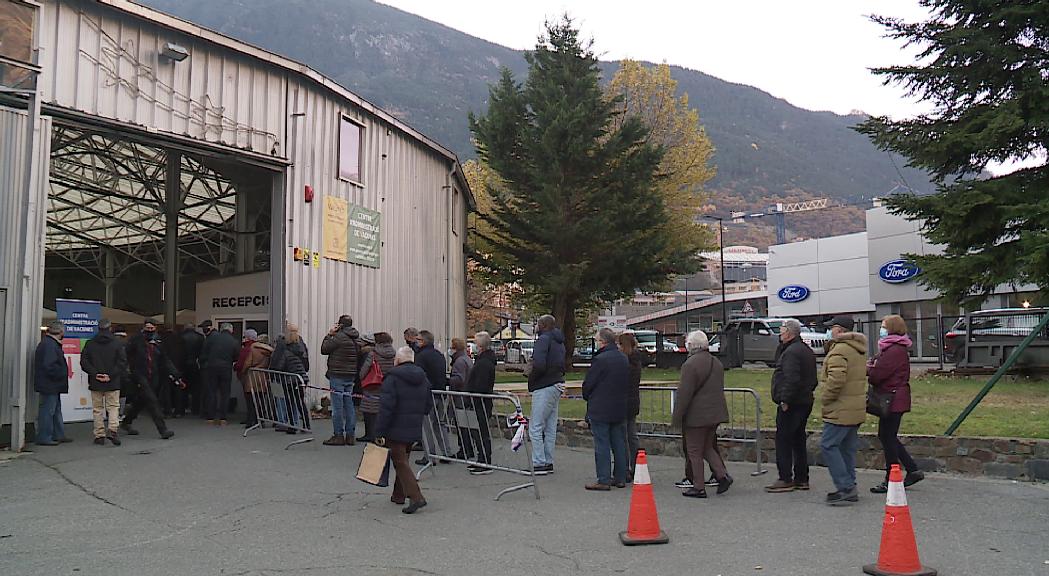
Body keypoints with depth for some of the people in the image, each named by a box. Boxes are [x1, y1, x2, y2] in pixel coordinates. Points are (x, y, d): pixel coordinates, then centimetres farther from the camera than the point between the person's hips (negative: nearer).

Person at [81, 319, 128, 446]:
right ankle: (112, 430, -12)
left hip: (95, 383, 1)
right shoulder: (117, 343, -2)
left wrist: (95, 374, -6)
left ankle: (99, 435, 9)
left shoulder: (90, 344, 3)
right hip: (113, 383, -1)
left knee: (97, 409, 8)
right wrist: (111, 375, -9)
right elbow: (123, 362, -9)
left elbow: (83, 362, -2)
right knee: (113, 406, 6)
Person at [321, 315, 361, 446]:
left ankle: (338, 435, 0)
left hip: (338, 375, -7)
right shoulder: (357, 338, 10)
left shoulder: (339, 337, -14)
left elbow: (324, 350, -7)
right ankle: (350, 435, 12)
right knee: (349, 405, 10)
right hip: (351, 376, 8)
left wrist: (329, 334, 1)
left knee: (337, 406, -2)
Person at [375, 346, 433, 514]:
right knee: (402, 459, 21)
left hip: (396, 428, -7)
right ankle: (398, 495, 29)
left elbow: (386, 407, -18)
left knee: (400, 462, -2)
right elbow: (429, 405, 14)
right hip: (415, 429, 7)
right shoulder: (423, 378, 9)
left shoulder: (393, 377, -13)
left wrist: (379, 432, -15)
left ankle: (416, 497, -13)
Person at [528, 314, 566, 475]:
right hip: (557, 385, 9)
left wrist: (531, 378, -8)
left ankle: (539, 464, -4)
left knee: (535, 427, -4)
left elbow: (539, 364, -23)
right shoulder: (559, 342, 18)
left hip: (544, 388, -9)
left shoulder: (544, 339, -12)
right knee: (550, 428, 13)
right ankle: (548, 462, 17)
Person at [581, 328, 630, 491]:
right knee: (619, 444, 13)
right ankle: (620, 478, 19)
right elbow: (628, 384, 14)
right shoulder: (624, 359, 8)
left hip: (600, 410, -7)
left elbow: (588, 384, -12)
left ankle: (604, 480, -1)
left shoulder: (599, 360, -17)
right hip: (620, 409, 8)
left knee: (602, 445, -3)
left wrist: (587, 397, 7)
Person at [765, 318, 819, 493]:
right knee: (798, 440, 14)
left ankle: (785, 480, -2)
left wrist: (785, 400, -22)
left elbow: (792, 379, -26)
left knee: (783, 441, -4)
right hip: (805, 401, 10)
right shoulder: (806, 350, 17)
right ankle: (801, 479, 19)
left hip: (790, 405, -10)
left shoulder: (791, 352, -17)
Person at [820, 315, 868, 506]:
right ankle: (848, 488, 17)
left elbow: (836, 380, -25)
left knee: (828, 446, -6)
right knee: (847, 448, 13)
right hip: (857, 409, 10)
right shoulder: (859, 350, 16)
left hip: (840, 411, -10)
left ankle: (846, 488, -9)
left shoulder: (839, 351, -17)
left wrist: (826, 398, -12)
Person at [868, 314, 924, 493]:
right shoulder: (895, 348, 17)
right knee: (888, 437, 17)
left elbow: (877, 374, -22)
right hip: (896, 399, 10)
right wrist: (871, 367, -7)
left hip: (893, 400, -10)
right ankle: (913, 471, 22)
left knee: (887, 438, -2)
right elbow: (881, 369, 12)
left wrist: (868, 370, -2)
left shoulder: (894, 351, -18)